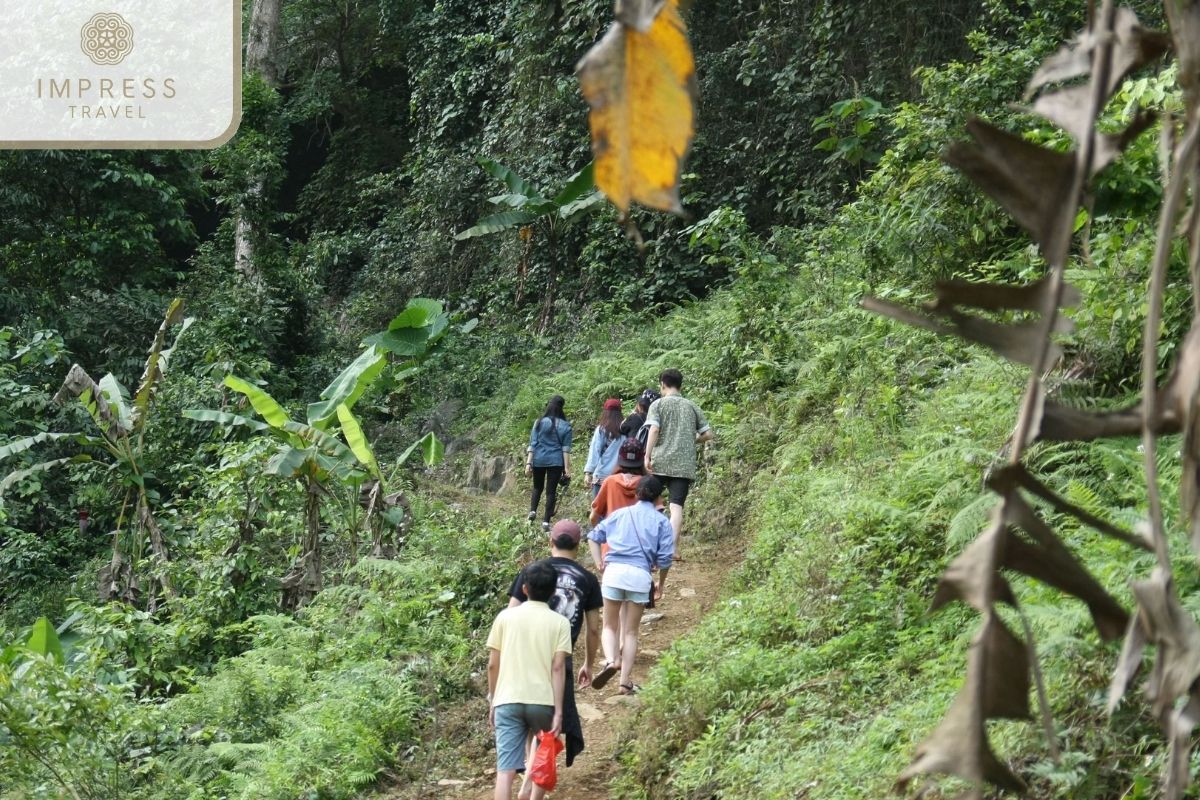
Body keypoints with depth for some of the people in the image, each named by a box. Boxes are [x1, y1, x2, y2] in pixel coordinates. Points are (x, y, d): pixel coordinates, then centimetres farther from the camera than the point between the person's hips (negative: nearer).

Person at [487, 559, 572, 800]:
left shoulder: (505, 617, 6)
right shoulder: (559, 622, 2)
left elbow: (493, 665, 6)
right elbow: (558, 668, -6)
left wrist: (492, 701, 17)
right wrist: (558, 711, -6)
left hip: (508, 701, 1)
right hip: (543, 701, 0)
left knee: (506, 770, -5)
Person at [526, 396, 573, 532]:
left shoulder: (539, 422, 0)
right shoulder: (565, 426, 0)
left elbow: (532, 444, -2)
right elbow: (566, 448, -4)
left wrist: (529, 462, -1)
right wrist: (567, 467, -4)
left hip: (539, 460, 1)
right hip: (556, 461, -1)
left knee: (537, 488, 20)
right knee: (551, 491, 3)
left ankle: (532, 511, -2)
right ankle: (546, 522, -1)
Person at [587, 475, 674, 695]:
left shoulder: (620, 513, 18)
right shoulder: (662, 522, 10)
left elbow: (594, 536, 13)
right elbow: (665, 558, 3)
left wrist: (599, 563, 11)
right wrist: (661, 584, 16)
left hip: (614, 570, 1)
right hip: (640, 575, -1)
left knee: (610, 625, 13)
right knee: (631, 631, 10)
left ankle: (610, 660, -15)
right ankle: (625, 681, 7)